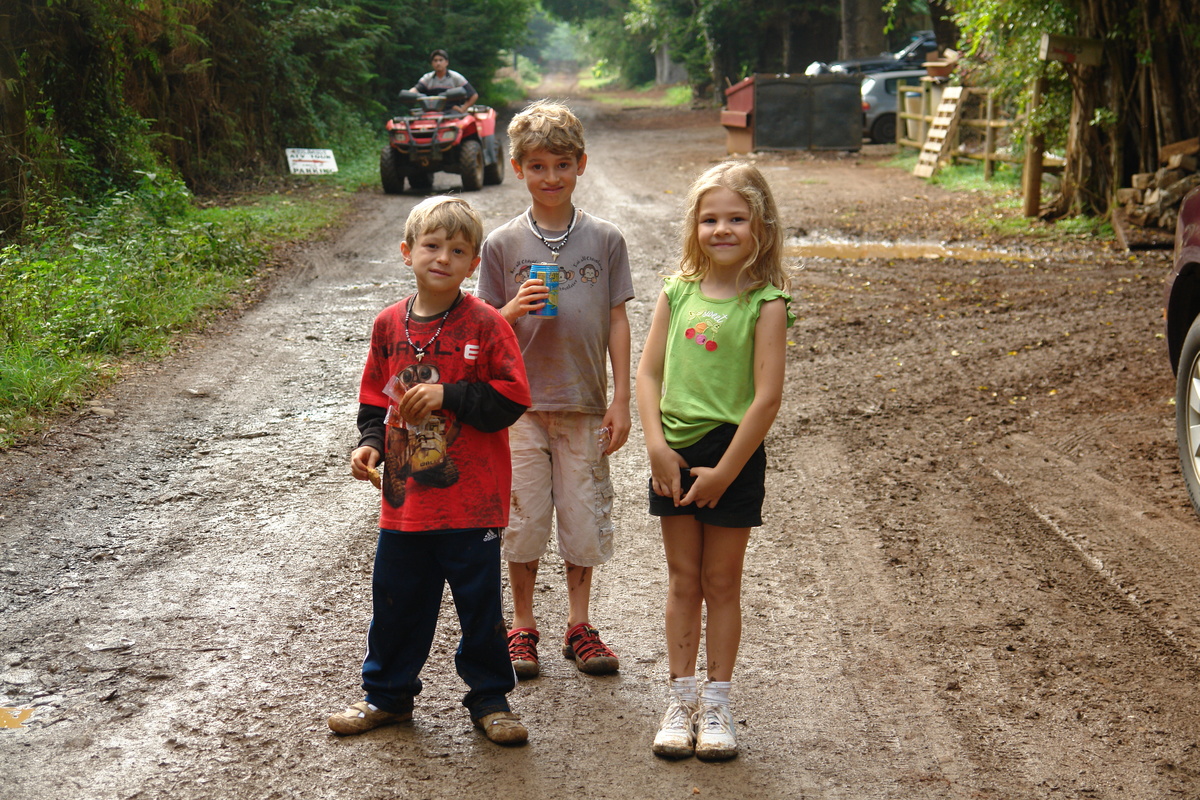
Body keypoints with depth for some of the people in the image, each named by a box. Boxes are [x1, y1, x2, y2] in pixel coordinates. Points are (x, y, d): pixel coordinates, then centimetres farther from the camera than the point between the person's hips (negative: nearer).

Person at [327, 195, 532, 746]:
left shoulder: (484, 325, -9)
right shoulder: (390, 324, 3)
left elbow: (511, 400, -11)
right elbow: (375, 395, 13)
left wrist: (449, 396, -19)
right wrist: (370, 443, -2)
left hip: (471, 499, -4)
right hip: (404, 496, 4)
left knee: (480, 603, 8)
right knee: (396, 601, 14)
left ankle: (489, 699, 24)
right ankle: (387, 694, 32)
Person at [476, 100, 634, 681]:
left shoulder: (605, 240, 1)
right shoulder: (503, 244, -1)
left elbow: (617, 322, 3)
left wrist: (621, 401, 0)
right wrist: (516, 309, -19)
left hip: (584, 404, 1)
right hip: (522, 404, 0)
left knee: (585, 518, 7)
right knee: (523, 518, 6)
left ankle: (579, 626, 22)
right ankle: (522, 627, 20)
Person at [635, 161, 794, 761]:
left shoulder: (765, 304, -10)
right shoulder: (676, 293, 2)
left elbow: (767, 397, -13)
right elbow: (648, 373, 3)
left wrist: (723, 471, -13)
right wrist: (657, 447, -9)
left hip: (734, 455, -3)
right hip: (673, 454, 3)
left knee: (722, 583, 8)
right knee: (683, 582, 11)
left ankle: (716, 703, 19)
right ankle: (681, 699, 21)